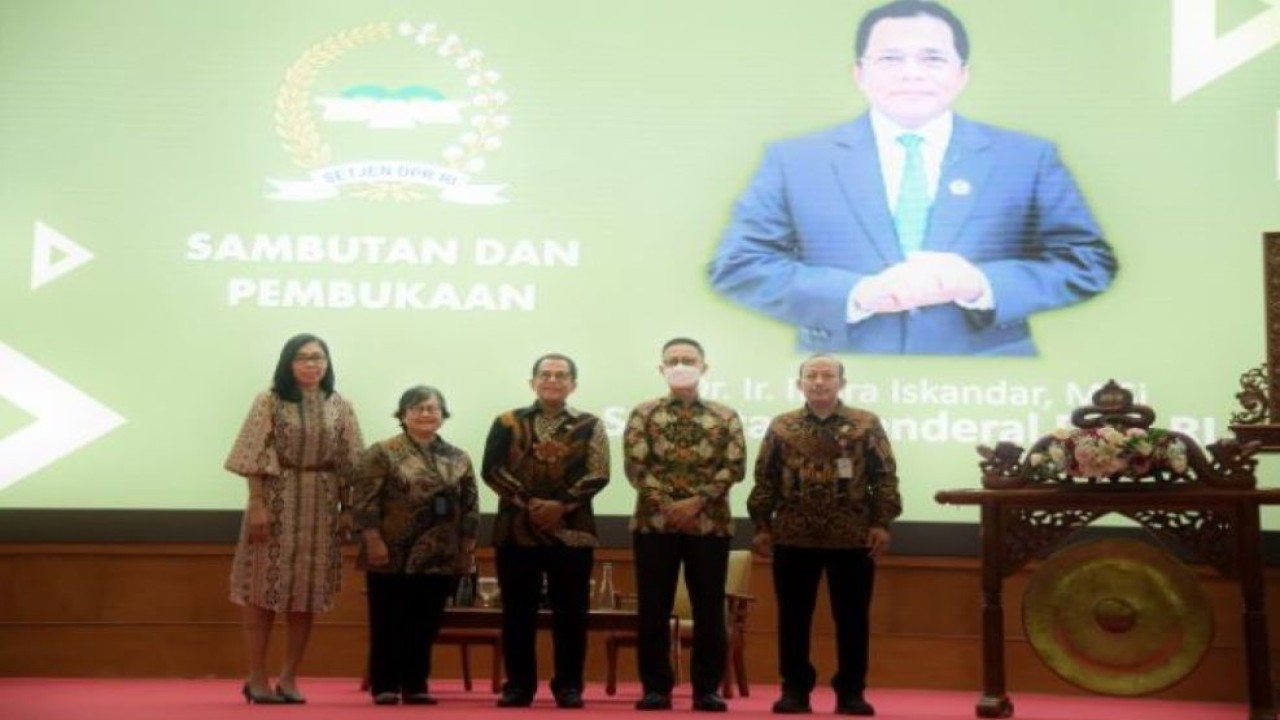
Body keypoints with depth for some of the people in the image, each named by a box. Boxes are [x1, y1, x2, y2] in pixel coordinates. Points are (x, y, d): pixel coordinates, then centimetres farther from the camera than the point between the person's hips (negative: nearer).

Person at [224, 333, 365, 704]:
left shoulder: (340, 408, 8)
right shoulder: (269, 402, -1)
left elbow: (348, 465, 8)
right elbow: (255, 458, -6)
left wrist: (348, 510, 3)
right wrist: (257, 505, -14)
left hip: (319, 507, 3)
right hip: (276, 501, -3)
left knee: (307, 593, 5)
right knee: (265, 589, -2)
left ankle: (289, 678, 13)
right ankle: (257, 678, 6)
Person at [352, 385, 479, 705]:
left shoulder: (458, 459, 10)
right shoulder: (382, 453, -2)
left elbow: (471, 507, 10)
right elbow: (365, 501, -8)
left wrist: (467, 548, 5)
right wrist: (374, 541, -14)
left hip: (439, 558, 4)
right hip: (393, 556, -4)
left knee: (426, 624, 7)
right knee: (388, 623, 2)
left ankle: (416, 685, 16)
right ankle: (384, 687, 9)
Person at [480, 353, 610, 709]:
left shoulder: (590, 425, 7)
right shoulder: (507, 422, 8)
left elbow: (598, 475, -3)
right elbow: (491, 470, -1)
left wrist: (562, 505, -16)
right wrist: (527, 501, -13)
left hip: (571, 529, -1)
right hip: (516, 528, 1)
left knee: (570, 611, 2)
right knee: (518, 611, 4)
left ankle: (569, 686, 10)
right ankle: (519, 685, 12)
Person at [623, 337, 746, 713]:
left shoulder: (725, 417, 6)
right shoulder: (643, 413, 5)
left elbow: (735, 466, -2)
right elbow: (635, 465, -3)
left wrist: (698, 501, -13)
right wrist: (666, 503, -15)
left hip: (710, 523, 0)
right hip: (654, 521, 0)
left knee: (709, 609, 3)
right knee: (653, 609, 2)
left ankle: (707, 689, 11)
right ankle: (656, 687, 10)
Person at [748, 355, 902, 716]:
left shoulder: (867, 424, 4)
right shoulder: (781, 427, 8)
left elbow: (884, 477, 2)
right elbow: (765, 480, 7)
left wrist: (881, 523, -6)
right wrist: (762, 526, 2)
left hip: (853, 538, -1)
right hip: (793, 537, 1)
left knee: (852, 618, 4)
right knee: (793, 617, 5)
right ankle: (795, 689, 14)